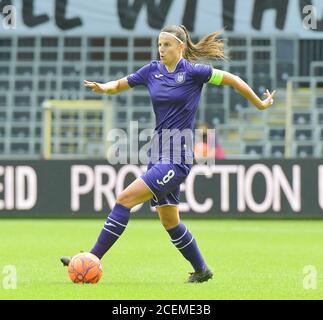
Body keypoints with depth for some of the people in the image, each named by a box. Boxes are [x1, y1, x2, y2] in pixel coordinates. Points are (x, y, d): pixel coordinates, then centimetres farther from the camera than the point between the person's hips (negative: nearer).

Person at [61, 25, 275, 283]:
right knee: (169, 221, 13)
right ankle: (202, 270, 29)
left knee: (125, 199, -16)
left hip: (178, 156, -7)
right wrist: (103, 88, -7)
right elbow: (120, 85, 16)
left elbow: (232, 80, -1)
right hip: (158, 152, 7)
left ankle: (93, 259, -16)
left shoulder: (193, 71, -9)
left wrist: (260, 104, 8)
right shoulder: (152, 70, 8)